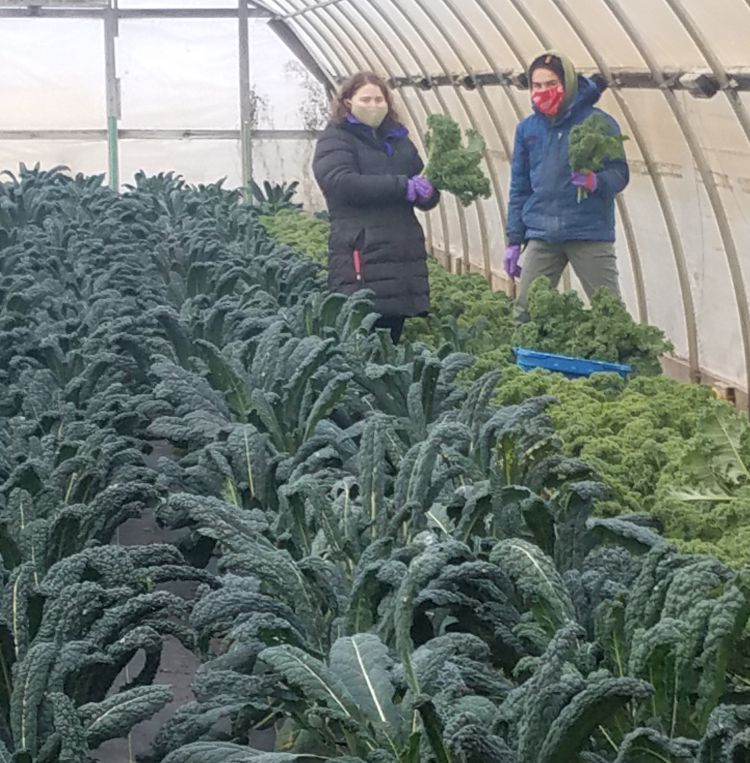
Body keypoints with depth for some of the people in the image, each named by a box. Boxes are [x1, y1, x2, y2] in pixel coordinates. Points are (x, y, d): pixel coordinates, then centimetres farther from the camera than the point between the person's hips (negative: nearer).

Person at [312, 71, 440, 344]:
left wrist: (426, 192, -4)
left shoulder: (398, 139, 22)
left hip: (403, 255, 6)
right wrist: (402, 186, -18)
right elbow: (342, 182, -16)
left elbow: (426, 197, 22)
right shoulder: (335, 140, 3)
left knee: (392, 341, 6)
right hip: (361, 257, -6)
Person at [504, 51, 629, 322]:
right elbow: (520, 188, 14)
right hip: (541, 236, 4)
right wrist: (514, 240, 11)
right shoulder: (527, 129, 10)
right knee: (526, 310, 2)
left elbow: (620, 174, -3)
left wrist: (596, 182, -25)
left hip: (590, 234, -4)